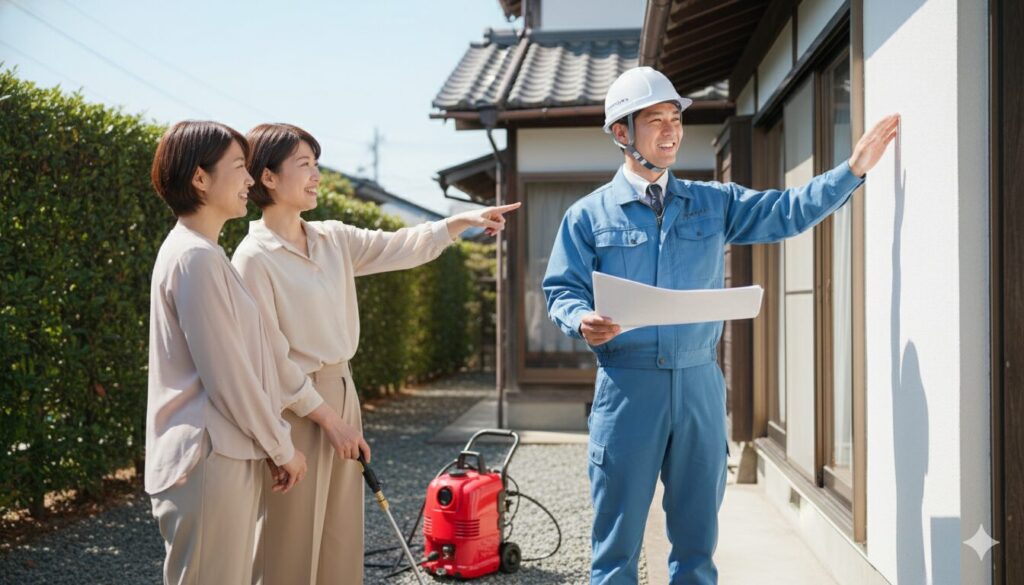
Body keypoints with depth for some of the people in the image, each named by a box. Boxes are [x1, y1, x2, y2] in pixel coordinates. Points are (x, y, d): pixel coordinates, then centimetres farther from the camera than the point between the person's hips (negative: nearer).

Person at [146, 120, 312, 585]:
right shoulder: (195, 256, -17)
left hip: (226, 456, 10)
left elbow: (254, 354, 18)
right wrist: (283, 448, -8)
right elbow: (227, 377, -18)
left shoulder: (204, 254, 15)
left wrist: (314, 401, 19)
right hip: (208, 461, -10)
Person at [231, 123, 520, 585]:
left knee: (340, 539, 15)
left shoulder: (334, 239, 8)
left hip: (342, 393, 7)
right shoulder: (254, 257, -13)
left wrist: (461, 221, -8)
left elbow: (398, 248, 6)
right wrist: (327, 418, -14)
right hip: (295, 408, -7)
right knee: (292, 545, 2)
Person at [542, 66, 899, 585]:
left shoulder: (713, 203, 11)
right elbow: (561, 289, 2)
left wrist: (853, 169, -1)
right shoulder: (589, 215, 3)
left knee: (697, 532, 12)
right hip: (627, 385, -3)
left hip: (699, 384, 3)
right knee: (617, 533, 4)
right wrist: (582, 320, -19)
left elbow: (788, 212, 9)